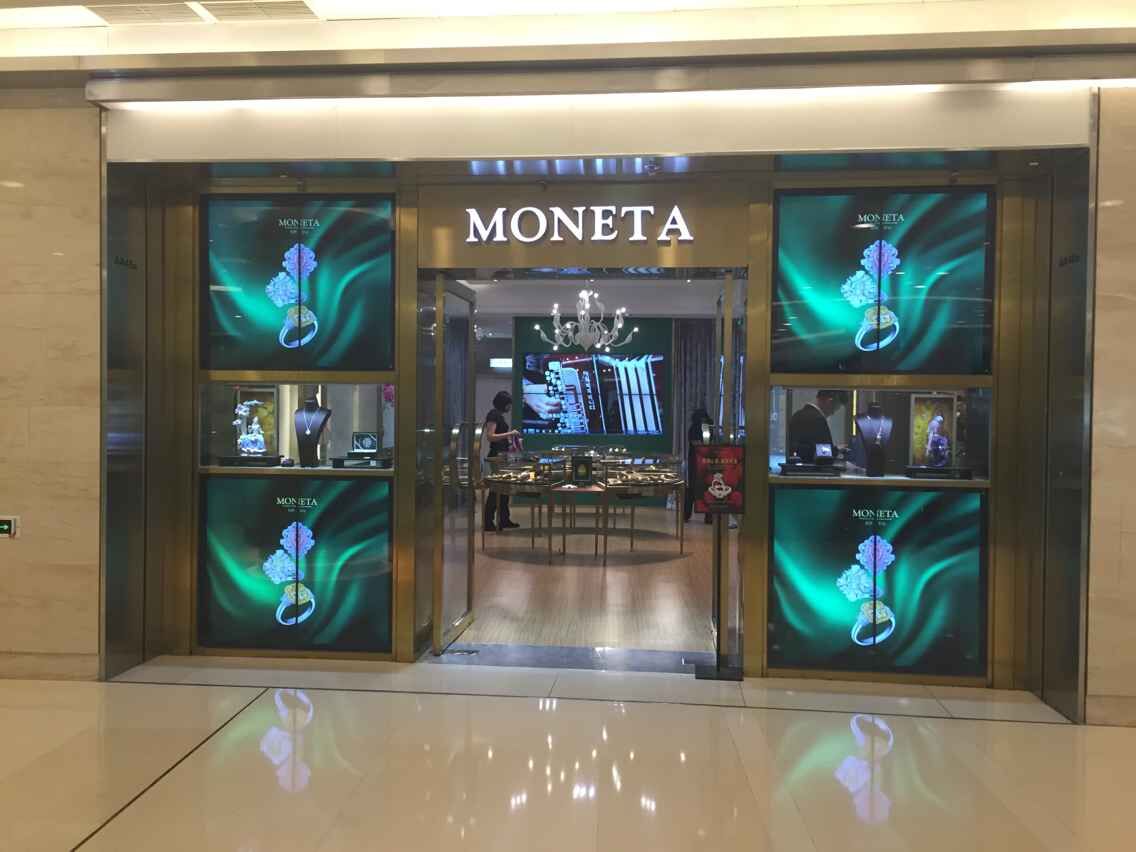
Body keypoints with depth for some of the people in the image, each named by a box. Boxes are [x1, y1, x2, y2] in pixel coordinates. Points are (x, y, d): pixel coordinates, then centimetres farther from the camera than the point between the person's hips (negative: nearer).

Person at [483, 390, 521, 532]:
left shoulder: (500, 415, 15)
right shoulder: (493, 415, -13)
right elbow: (490, 436, -21)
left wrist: (510, 438, 13)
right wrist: (509, 434, -20)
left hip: (502, 456, 10)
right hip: (496, 455, -10)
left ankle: (504, 520, 21)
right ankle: (488, 523, -1)